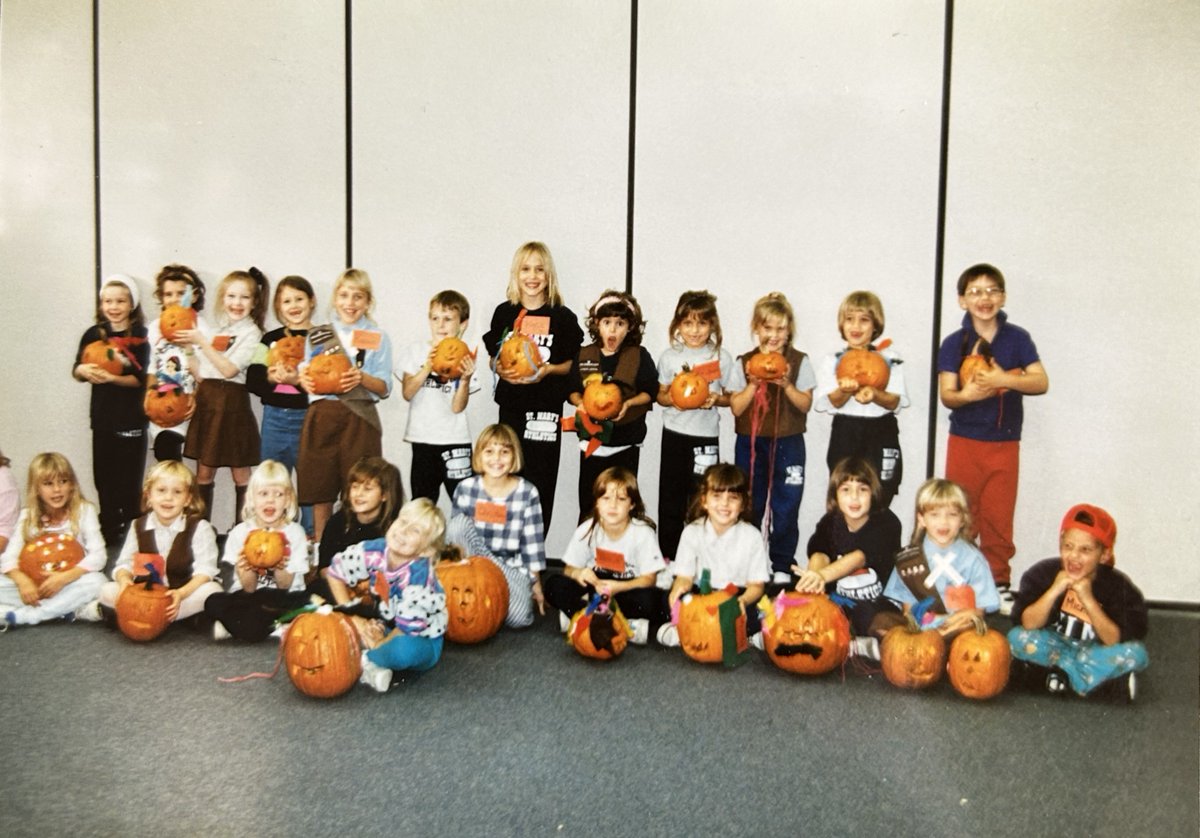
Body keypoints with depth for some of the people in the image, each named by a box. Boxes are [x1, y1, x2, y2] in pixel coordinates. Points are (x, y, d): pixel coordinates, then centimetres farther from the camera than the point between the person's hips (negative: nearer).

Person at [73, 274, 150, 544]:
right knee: (103, 477, 10)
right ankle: (108, 531, 22)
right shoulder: (93, 334, 5)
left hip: (131, 417, -4)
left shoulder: (140, 336, -7)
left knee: (128, 481, 0)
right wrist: (83, 371, -14)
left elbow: (140, 379, -12)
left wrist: (111, 378, -26)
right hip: (102, 415, 4)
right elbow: (77, 371, 8)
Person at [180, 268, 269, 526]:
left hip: (232, 403, -5)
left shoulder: (251, 333, -4)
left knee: (240, 472, 3)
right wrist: (185, 346, 1)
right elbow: (199, 371, 13)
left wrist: (201, 341, -13)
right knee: (204, 471, 8)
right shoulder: (210, 327, 12)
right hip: (206, 401, 5)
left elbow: (229, 369, -15)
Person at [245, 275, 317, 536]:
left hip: (309, 419, -3)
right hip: (275, 419, 4)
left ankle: (310, 537, 12)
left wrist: (298, 380, -22)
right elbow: (252, 381, 5)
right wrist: (271, 377, -14)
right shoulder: (270, 340, 12)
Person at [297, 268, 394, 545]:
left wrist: (361, 378, -16)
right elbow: (308, 377, 15)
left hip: (360, 419, -2)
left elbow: (384, 388, 3)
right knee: (320, 489, 2)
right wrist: (305, 379, -8)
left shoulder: (378, 338, 8)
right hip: (322, 416, 2)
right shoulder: (316, 336, 13)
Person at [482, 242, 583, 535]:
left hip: (546, 409, -2)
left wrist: (548, 369, -15)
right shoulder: (504, 312, 6)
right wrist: (502, 371, -9)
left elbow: (573, 364, 3)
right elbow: (493, 358, 12)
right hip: (511, 405, 2)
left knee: (540, 480, -1)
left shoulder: (563, 317, -1)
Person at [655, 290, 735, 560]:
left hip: (706, 436, -1)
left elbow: (730, 397, 4)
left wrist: (716, 398, -17)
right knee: (671, 498, 7)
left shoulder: (721, 356, -2)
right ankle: (668, 556, 19)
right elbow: (661, 394, 9)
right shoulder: (669, 356, 2)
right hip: (674, 434, 2)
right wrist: (673, 399, -13)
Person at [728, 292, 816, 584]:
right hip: (750, 443, 1)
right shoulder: (743, 363, 2)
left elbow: (805, 404, -4)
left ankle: (782, 566, 14)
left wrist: (785, 384, -18)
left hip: (788, 443, -1)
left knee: (786, 507, 1)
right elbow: (736, 407, -2)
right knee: (749, 506, 8)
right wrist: (754, 383, -15)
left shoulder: (800, 362, 0)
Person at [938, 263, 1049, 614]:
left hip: (1005, 443, 1)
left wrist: (1004, 379, -24)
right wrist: (965, 394, -31)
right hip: (964, 441, 0)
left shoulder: (1017, 338, 0)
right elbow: (946, 395, -8)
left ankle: (999, 582, 19)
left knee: (999, 518, 6)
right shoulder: (954, 343, -2)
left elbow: (1041, 383, -7)